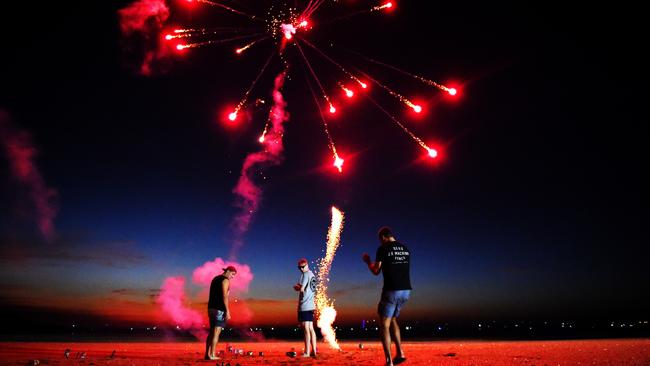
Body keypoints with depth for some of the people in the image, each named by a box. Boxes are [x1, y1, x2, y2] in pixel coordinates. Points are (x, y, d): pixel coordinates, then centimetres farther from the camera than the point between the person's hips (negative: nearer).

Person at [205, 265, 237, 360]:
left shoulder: (215, 279, 19)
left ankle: (207, 354, 13)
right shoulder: (225, 280, -10)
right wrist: (227, 311, -20)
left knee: (211, 332, 12)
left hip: (212, 308, 9)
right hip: (219, 309, -9)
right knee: (216, 332, -6)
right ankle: (212, 355, -7)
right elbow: (224, 296, -19)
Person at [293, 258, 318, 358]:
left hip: (305, 306, -9)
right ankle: (314, 351, 12)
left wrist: (295, 286, 4)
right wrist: (298, 286, 8)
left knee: (306, 329, -8)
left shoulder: (305, 274, -8)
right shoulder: (312, 275, 18)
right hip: (311, 305, 9)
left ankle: (307, 352, -7)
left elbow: (301, 289, -14)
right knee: (311, 328, 11)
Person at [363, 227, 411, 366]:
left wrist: (368, 261, 12)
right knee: (392, 319, 24)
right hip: (406, 290, 7)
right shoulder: (405, 249, 11)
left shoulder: (383, 249, -8)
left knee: (384, 325, 4)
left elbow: (376, 271, -6)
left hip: (391, 291, -6)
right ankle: (400, 353, 16)